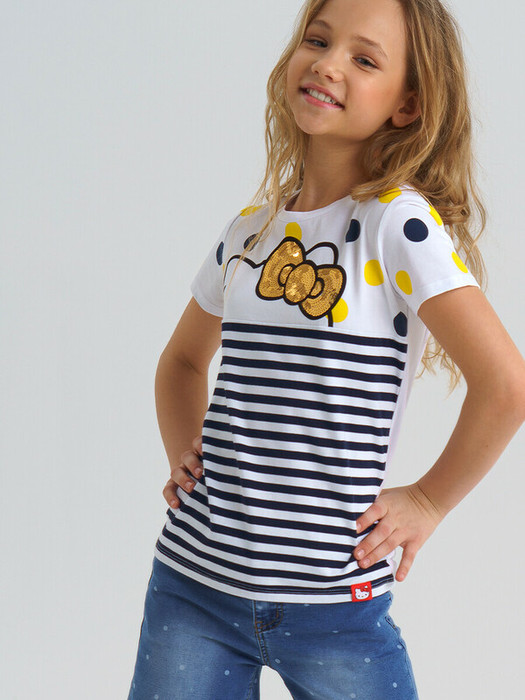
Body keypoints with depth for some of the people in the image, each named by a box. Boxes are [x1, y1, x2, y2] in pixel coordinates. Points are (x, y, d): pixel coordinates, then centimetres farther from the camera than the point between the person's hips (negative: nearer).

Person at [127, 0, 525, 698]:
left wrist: (428, 501, -8)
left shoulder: (397, 221, -11)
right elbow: (183, 359, 25)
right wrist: (184, 455, 11)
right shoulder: (251, 228, 8)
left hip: (334, 606, -5)